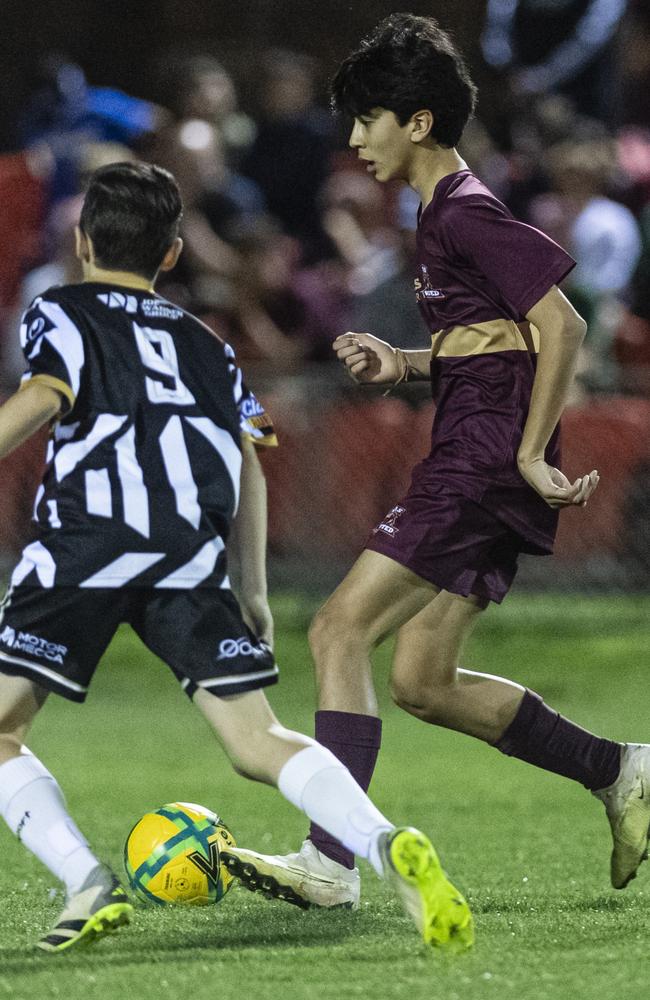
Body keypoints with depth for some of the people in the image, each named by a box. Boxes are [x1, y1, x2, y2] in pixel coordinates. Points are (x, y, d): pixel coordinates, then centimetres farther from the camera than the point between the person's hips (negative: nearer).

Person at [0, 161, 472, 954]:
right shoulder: (203, 344, 29)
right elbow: (248, 454, 21)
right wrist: (254, 592, 24)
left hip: (90, 540, -4)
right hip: (193, 555, 4)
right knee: (258, 743, 2)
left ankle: (88, 887, -10)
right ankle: (388, 845, -24)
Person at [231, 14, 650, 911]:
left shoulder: (465, 213, -12)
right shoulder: (444, 213, 18)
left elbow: (560, 326, -18)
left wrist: (532, 450, -19)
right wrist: (406, 364, 13)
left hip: (482, 462, -10)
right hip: (475, 469, 10)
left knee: (341, 630, -13)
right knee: (423, 684, 12)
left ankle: (330, 863, -17)